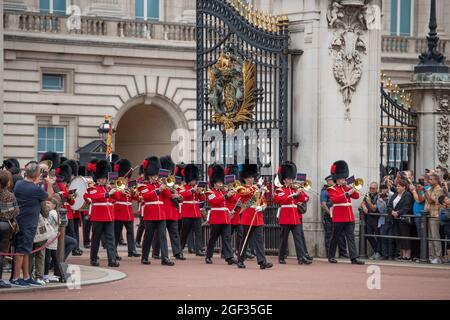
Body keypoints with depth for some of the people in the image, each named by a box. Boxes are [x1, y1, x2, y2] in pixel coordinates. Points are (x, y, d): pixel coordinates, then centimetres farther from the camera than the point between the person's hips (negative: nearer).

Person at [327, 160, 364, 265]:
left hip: (349, 217, 5)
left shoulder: (346, 188, 16)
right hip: (339, 218, -5)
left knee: (351, 237, -3)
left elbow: (356, 196, 12)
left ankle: (354, 258, -9)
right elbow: (335, 199, -21)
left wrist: (352, 189, -4)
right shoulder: (332, 189, -2)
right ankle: (331, 257, 16)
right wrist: (347, 193, -24)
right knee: (335, 237, 4)